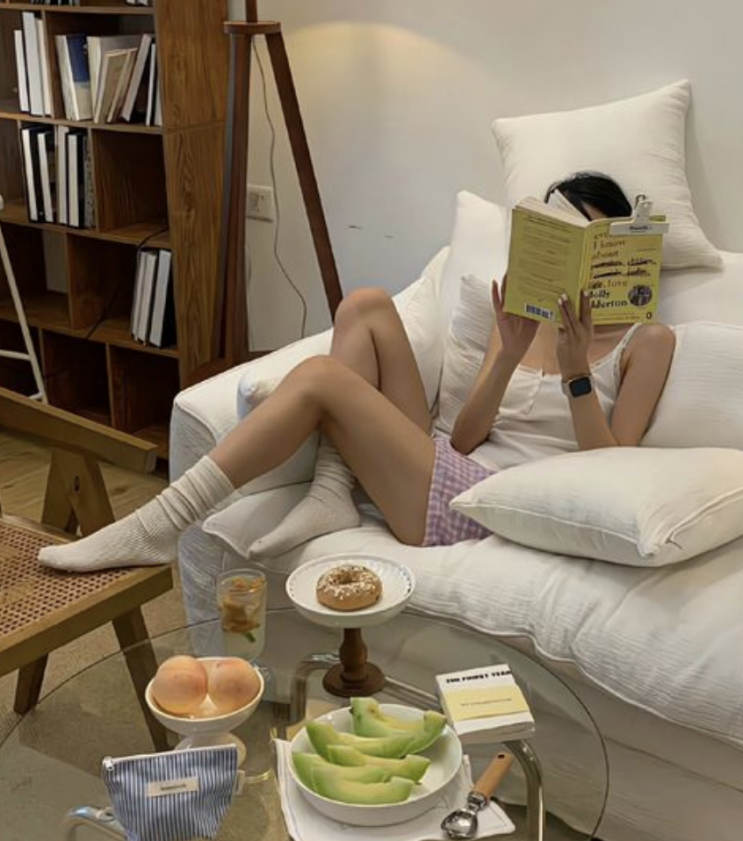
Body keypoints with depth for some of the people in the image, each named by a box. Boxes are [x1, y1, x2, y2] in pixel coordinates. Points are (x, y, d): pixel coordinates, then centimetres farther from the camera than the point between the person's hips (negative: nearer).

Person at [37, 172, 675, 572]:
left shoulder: (646, 341, 5)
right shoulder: (525, 318, 19)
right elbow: (465, 436, 7)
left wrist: (576, 372, -16)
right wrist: (508, 355, -9)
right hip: (454, 475, 6)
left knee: (321, 377, -21)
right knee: (367, 306, -8)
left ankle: (155, 530, -18)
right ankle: (331, 496, -14)